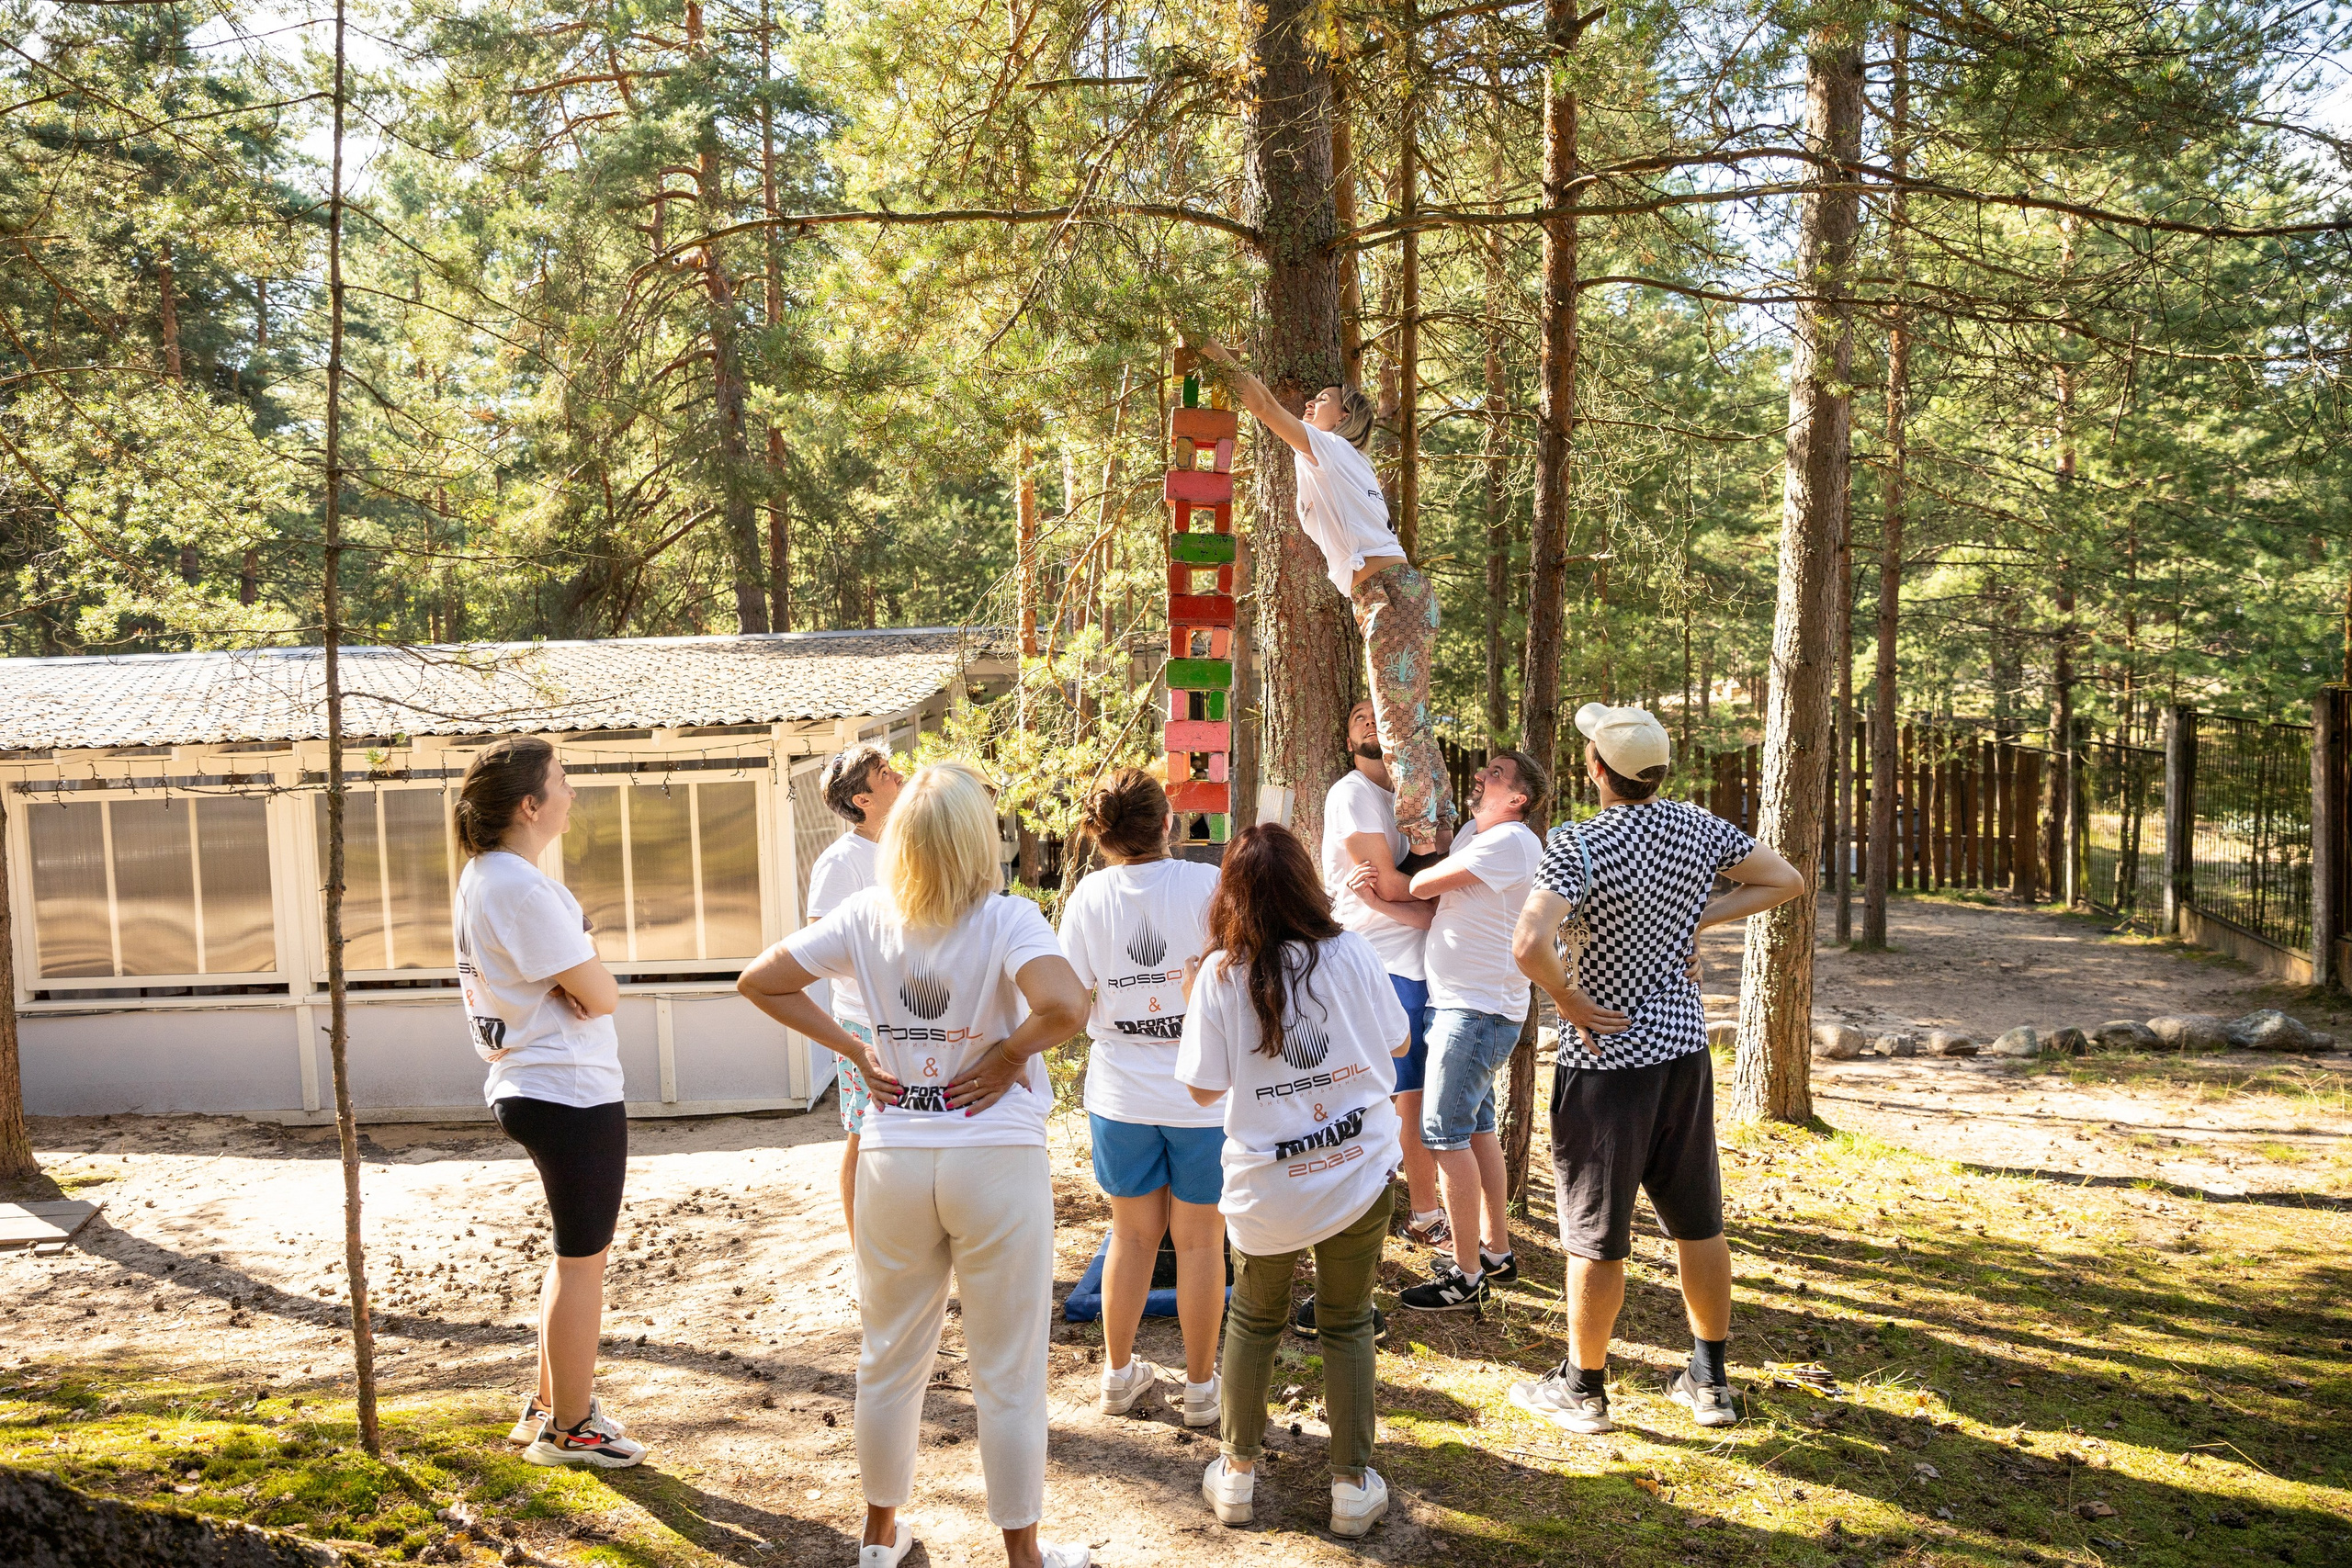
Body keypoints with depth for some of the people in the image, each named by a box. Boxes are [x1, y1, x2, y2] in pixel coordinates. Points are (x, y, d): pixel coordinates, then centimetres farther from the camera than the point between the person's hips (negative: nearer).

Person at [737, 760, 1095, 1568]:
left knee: (890, 1359, 21)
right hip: (997, 1160, -4)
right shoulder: (1008, 919, -15)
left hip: (892, 1162, 4)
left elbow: (759, 980, 1)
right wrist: (1010, 1053, -14)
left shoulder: (866, 916, -3)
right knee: (1007, 1374, 11)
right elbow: (1063, 1005, -32)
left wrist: (852, 1048, 3)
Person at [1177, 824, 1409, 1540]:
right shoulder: (1350, 952, -7)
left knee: (1254, 1319, 21)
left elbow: (1204, 1088, -6)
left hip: (1267, 1188, -1)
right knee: (1348, 1322, 17)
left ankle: (1237, 1473, 29)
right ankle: (1353, 1486, 23)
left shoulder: (1221, 972, -11)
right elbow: (1398, 1043, 7)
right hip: (1360, 1171, 1)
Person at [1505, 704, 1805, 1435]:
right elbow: (1785, 881, 11)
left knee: (1597, 1234, 7)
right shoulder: (1698, 826, -1)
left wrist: (1570, 1001, -16)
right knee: (1697, 1220, 17)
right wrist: (1696, 918, 4)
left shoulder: (1579, 846, -20)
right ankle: (1711, 1379, 30)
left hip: (1605, 1056, -6)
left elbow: (1529, 945, -33)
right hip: (1685, 1048, 6)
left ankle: (1583, 1388, 22)